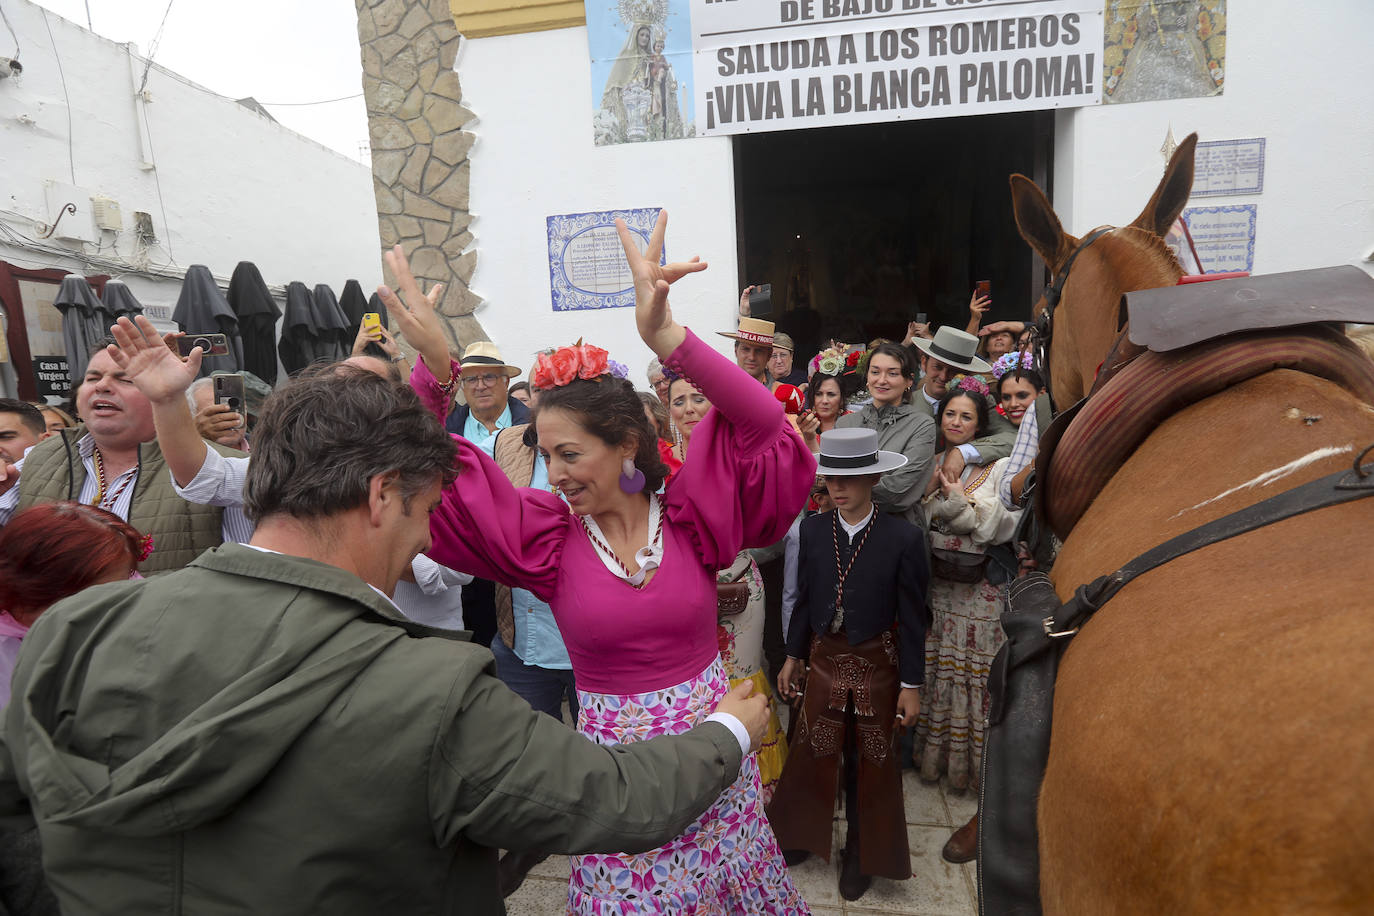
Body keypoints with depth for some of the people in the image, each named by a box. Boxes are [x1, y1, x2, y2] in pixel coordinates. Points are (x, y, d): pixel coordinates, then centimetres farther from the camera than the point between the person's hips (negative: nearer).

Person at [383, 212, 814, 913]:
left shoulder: (690, 514, -10)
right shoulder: (547, 534, -9)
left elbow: (765, 429, -22)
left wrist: (665, 336, -35)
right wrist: (433, 368, -30)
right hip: (612, 753, 0)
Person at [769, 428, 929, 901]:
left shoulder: (903, 538, -16)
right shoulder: (812, 529, -6)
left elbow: (912, 617, -10)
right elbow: (804, 599, 3)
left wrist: (911, 685, -6)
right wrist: (793, 657, 8)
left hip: (877, 665, -2)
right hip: (824, 660, 2)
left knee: (871, 764, 15)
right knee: (813, 754, 14)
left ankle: (862, 852, 37)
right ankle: (799, 836, 37)